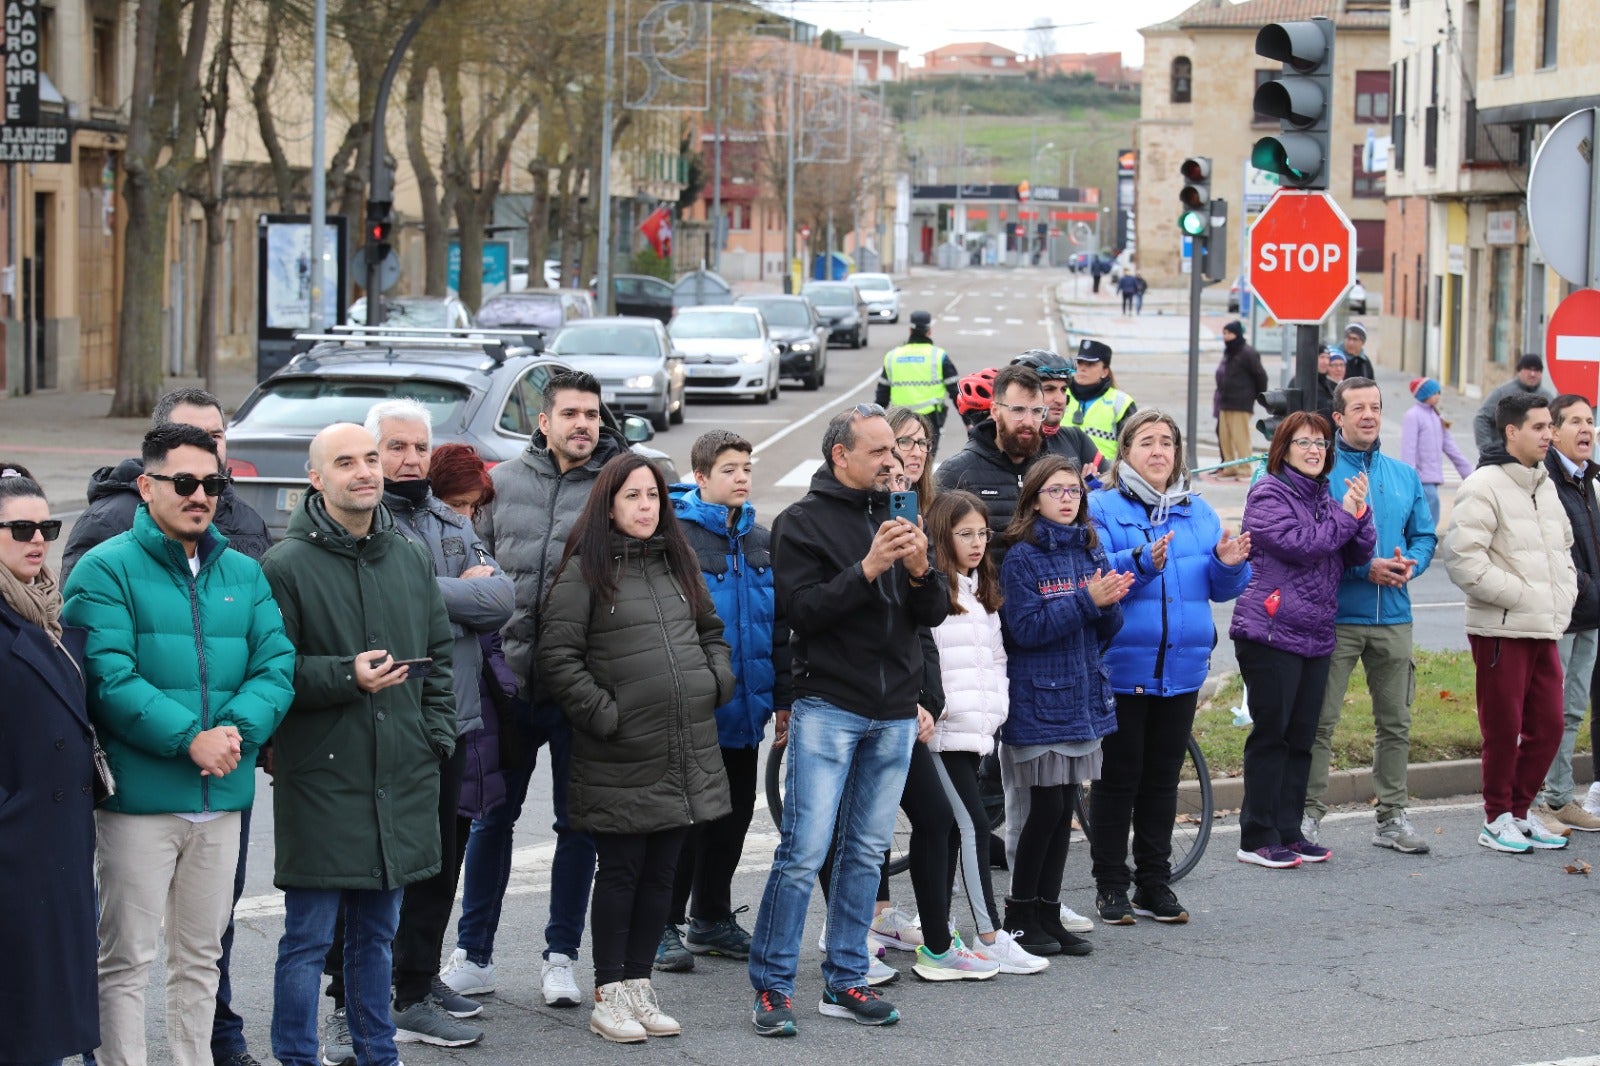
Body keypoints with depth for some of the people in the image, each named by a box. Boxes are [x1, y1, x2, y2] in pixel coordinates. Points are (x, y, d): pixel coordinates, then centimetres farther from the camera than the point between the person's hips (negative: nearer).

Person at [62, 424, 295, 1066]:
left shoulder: (244, 574, 13)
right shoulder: (107, 569, -5)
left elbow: (276, 665, 5)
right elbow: (108, 677, -15)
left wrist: (238, 731, -14)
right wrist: (190, 740, -21)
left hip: (222, 797, 6)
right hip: (139, 796, -6)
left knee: (200, 956, 15)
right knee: (127, 959, -2)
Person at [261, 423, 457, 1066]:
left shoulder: (411, 559, 11)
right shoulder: (286, 565, -8)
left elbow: (441, 655, 18)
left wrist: (436, 735, 8)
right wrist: (345, 676, -20)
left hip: (401, 780, 5)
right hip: (321, 779, -5)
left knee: (378, 933, 16)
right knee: (308, 938, -1)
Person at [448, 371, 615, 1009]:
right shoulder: (504, 483, 4)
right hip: (510, 676, 2)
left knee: (577, 822, 8)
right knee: (493, 817, 9)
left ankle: (560, 956, 19)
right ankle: (474, 954, 18)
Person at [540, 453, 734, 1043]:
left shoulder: (678, 562, 14)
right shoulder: (586, 569, -6)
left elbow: (712, 631, 25)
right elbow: (557, 655, -10)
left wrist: (716, 682, 9)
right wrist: (602, 713, -13)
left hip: (686, 752, 6)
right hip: (621, 761, -6)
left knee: (660, 873, 10)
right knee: (620, 872, 0)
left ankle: (639, 986, 19)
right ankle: (609, 996, 9)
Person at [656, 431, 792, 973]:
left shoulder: (761, 541, 11)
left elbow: (778, 624, 16)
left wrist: (783, 697, 13)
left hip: (744, 709, 7)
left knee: (734, 813, 14)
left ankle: (712, 918, 27)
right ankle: (666, 926, 7)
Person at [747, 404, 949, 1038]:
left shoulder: (898, 519, 13)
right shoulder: (803, 522, -3)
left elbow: (934, 614, 9)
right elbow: (802, 609, -14)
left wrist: (920, 570, -11)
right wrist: (868, 569, -23)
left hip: (894, 713, 6)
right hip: (828, 707, -6)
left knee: (866, 854, 9)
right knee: (803, 852, -10)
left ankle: (845, 983, 16)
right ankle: (771, 987, -4)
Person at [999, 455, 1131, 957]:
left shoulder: (1091, 552, 10)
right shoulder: (1023, 557, -8)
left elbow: (1106, 631, 10)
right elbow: (1026, 627, -16)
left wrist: (1111, 602, -12)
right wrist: (1086, 601, -21)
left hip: (1082, 695, 6)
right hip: (1038, 699, -6)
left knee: (1064, 808, 8)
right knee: (1045, 807, -5)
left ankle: (1048, 913, 15)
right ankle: (1019, 914, 7)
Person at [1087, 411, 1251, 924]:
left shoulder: (1198, 512, 13)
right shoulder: (1102, 508, -3)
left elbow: (1220, 588, 12)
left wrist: (1228, 564, -9)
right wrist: (1142, 563, -32)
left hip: (1181, 668, 5)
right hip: (1122, 666, -5)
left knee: (1163, 778, 11)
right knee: (1118, 776, 0)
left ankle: (1154, 882, 19)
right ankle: (1110, 883, 9)